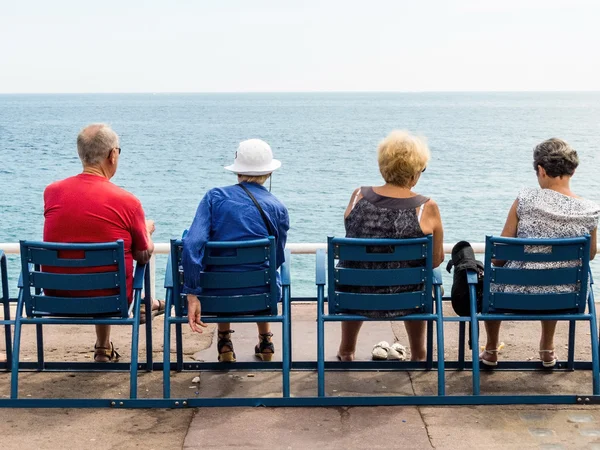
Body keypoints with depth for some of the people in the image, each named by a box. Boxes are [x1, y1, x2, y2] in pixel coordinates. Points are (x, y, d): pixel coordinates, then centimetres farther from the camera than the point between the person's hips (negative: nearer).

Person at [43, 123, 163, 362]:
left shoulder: (51, 192, -6)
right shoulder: (127, 201, -17)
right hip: (110, 298, -3)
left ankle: (104, 347, 43)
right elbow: (144, 256, -3)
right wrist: (147, 230, 20)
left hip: (57, 297, 3)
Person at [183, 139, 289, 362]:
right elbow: (278, 259, 6)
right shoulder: (278, 208, -5)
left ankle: (225, 342, 40)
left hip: (217, 295, 0)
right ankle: (265, 341, 46)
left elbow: (192, 245, -18)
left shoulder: (214, 197, -7)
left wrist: (192, 295, -15)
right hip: (261, 296, 0)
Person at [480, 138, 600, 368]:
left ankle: (491, 351, 44)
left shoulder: (525, 199, -16)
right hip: (562, 299, 3)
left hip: (518, 293, -2)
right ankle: (547, 349, 48)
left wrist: (498, 261, 13)